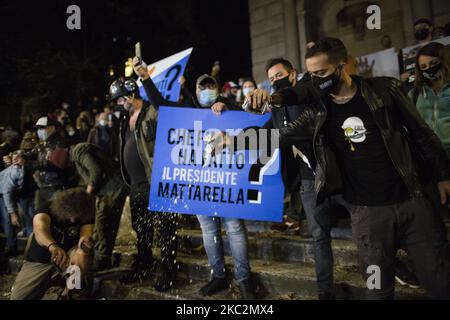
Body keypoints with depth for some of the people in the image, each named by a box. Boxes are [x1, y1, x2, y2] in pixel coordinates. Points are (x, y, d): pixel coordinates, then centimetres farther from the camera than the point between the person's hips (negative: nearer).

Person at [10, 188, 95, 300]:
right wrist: (52, 246, -62)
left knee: (84, 252, -32)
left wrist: (86, 239, -54)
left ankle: (68, 293, -10)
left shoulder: (85, 216, -13)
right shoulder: (48, 208, -20)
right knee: (17, 297, -13)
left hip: (68, 255, 1)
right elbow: (40, 228, -40)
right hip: (39, 260, -1)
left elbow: (87, 234, -28)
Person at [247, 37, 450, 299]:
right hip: (366, 212, 1)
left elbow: (421, 133, 5)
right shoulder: (317, 114, 0)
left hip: (411, 201, 0)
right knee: (379, 288, 9)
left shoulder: (385, 90, -2)